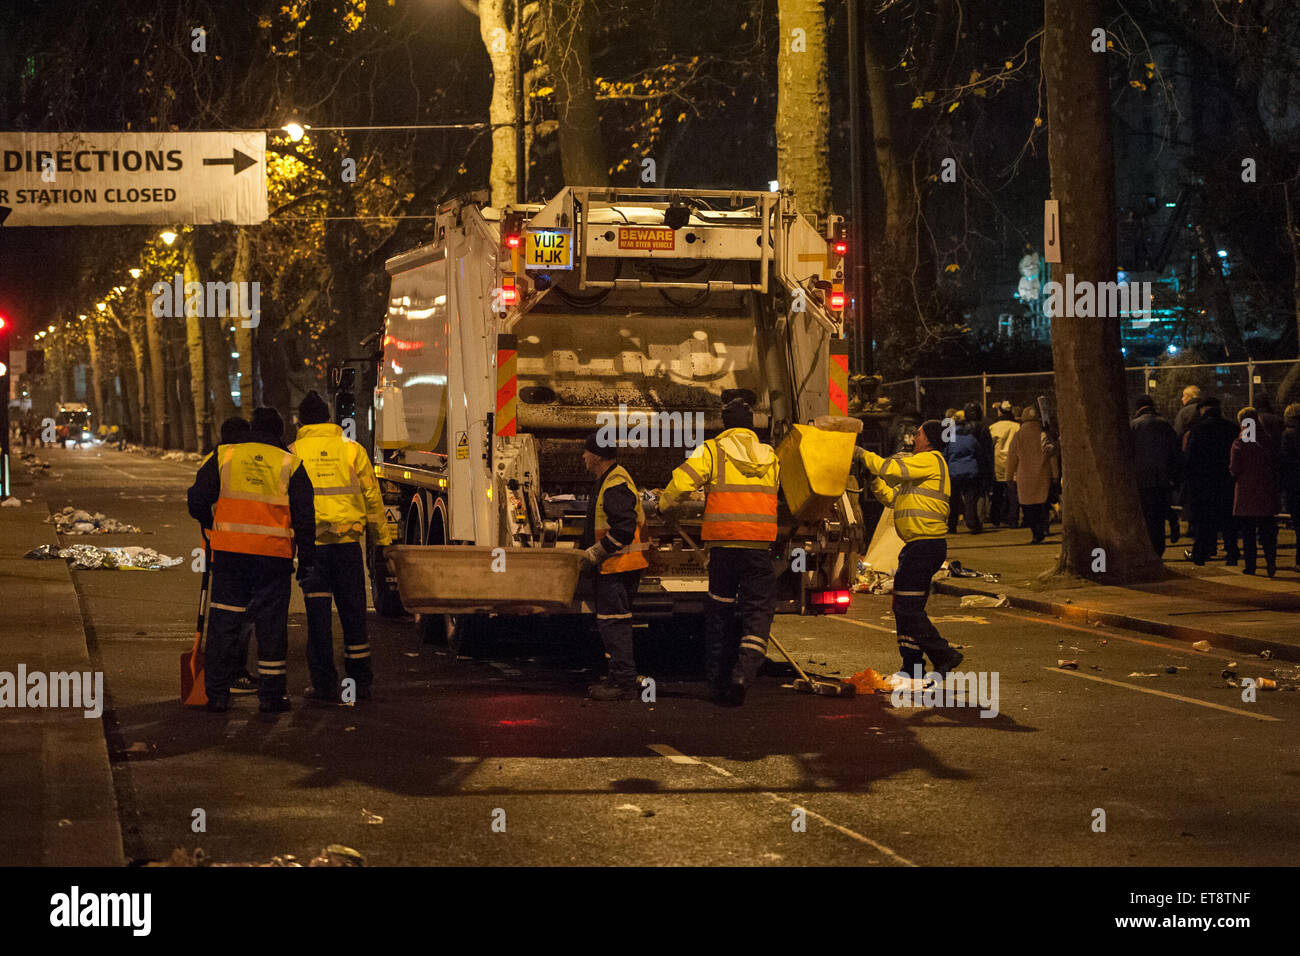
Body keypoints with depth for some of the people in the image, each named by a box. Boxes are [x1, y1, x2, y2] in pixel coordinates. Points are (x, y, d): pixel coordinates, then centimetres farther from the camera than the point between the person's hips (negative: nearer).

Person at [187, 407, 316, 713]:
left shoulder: (223, 457, 5)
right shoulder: (291, 464, 3)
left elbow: (197, 501, 5)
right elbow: (304, 517, 2)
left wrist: (211, 526, 25)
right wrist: (306, 558, 8)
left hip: (229, 551, 1)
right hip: (274, 556, -1)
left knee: (224, 622, 7)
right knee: (271, 623, 6)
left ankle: (217, 694, 7)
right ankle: (271, 695, 7)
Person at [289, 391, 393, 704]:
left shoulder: (293, 453, 0)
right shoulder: (352, 449, 3)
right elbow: (372, 499, 7)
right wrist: (382, 538, 16)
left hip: (310, 541, -1)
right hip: (348, 540, 1)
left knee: (318, 614, 4)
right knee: (353, 612, 10)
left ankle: (324, 684, 3)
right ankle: (360, 681, 16)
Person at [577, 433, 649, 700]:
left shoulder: (615, 486, -18)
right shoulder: (608, 481, 18)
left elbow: (624, 529, -24)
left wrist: (596, 552, -18)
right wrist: (587, 549, 21)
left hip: (618, 566, -11)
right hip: (614, 565, 11)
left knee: (613, 622, -10)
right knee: (613, 622, 15)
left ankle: (624, 683, -9)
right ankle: (619, 678, 22)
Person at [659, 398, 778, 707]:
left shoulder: (711, 451, 1)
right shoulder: (770, 457, 13)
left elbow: (681, 482, -8)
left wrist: (666, 508, 10)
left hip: (722, 542, -1)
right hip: (760, 543, 1)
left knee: (719, 612, 10)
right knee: (758, 611, 3)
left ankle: (718, 683, 12)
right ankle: (745, 670, -20)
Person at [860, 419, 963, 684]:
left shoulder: (930, 460, -8)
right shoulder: (923, 464, 23)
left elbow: (893, 469, -19)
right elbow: (893, 498, 24)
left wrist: (864, 455, -6)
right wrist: (873, 481, 11)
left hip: (926, 544, -11)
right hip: (918, 545, 11)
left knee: (907, 605, -11)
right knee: (905, 606, 11)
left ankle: (943, 655, -8)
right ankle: (912, 667, 15)